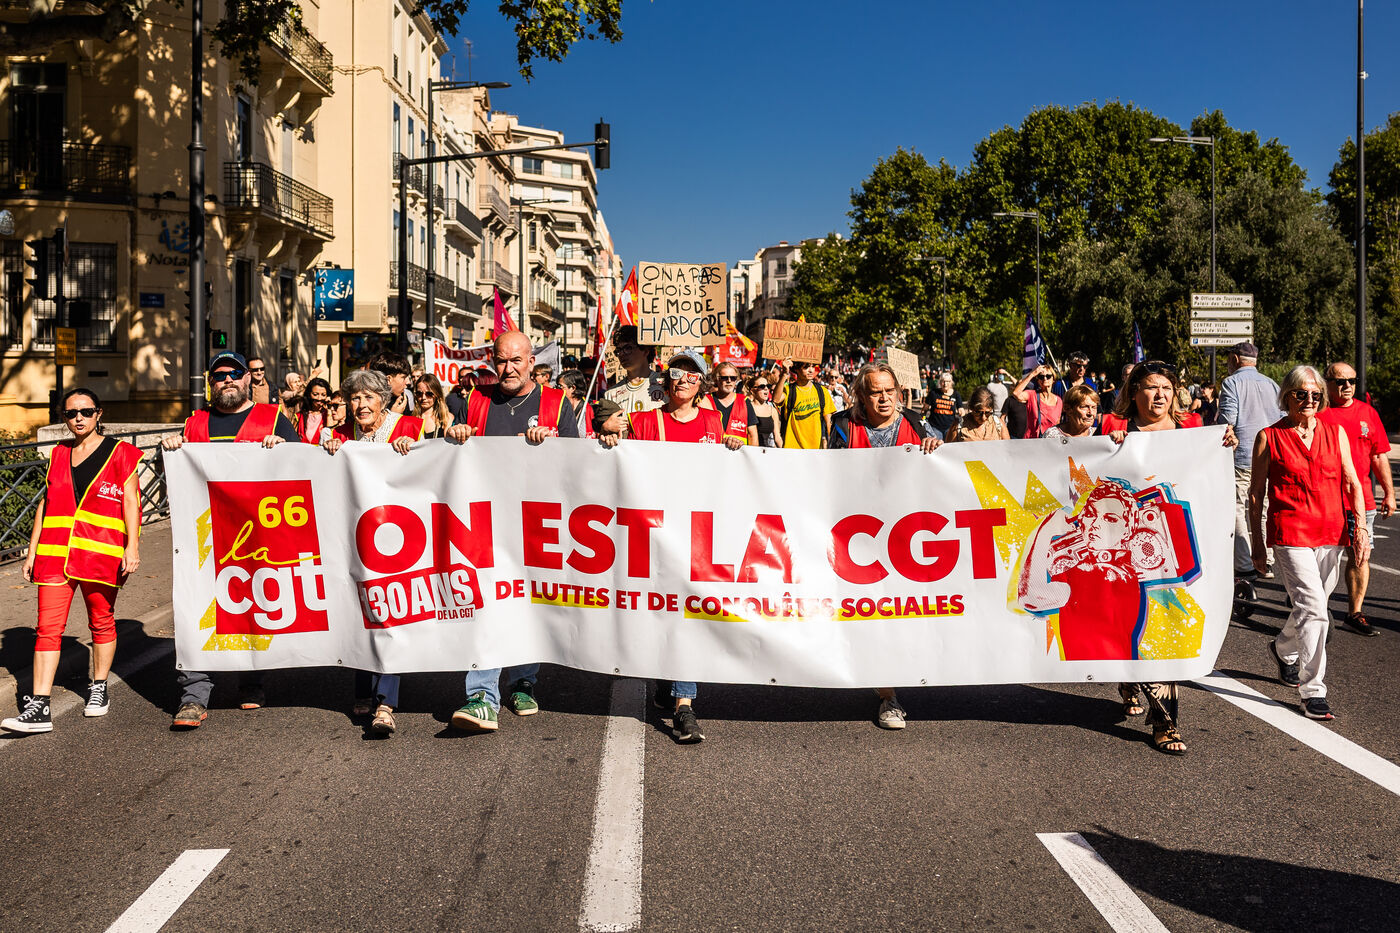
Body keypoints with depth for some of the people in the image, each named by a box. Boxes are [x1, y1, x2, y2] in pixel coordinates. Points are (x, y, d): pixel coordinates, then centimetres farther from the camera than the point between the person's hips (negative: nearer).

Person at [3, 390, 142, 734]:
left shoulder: (119, 452, 2)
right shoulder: (58, 454, 14)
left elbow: (130, 501, -1)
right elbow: (46, 503, 18)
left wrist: (132, 547, -10)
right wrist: (32, 550, 15)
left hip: (101, 550, -3)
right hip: (55, 551, 3)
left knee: (101, 621, 8)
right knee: (48, 626, -5)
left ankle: (99, 689, 26)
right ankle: (39, 707, -7)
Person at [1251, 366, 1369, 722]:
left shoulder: (1336, 433, 9)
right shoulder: (1269, 437, 0)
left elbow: (1352, 483, 10)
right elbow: (1256, 492, 4)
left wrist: (1360, 526, -3)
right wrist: (1257, 542, 3)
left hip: (1331, 532, 4)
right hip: (1289, 532, -4)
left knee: (1313, 605, 15)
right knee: (1313, 607, -14)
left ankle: (1283, 649, 46)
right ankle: (1313, 692, -8)